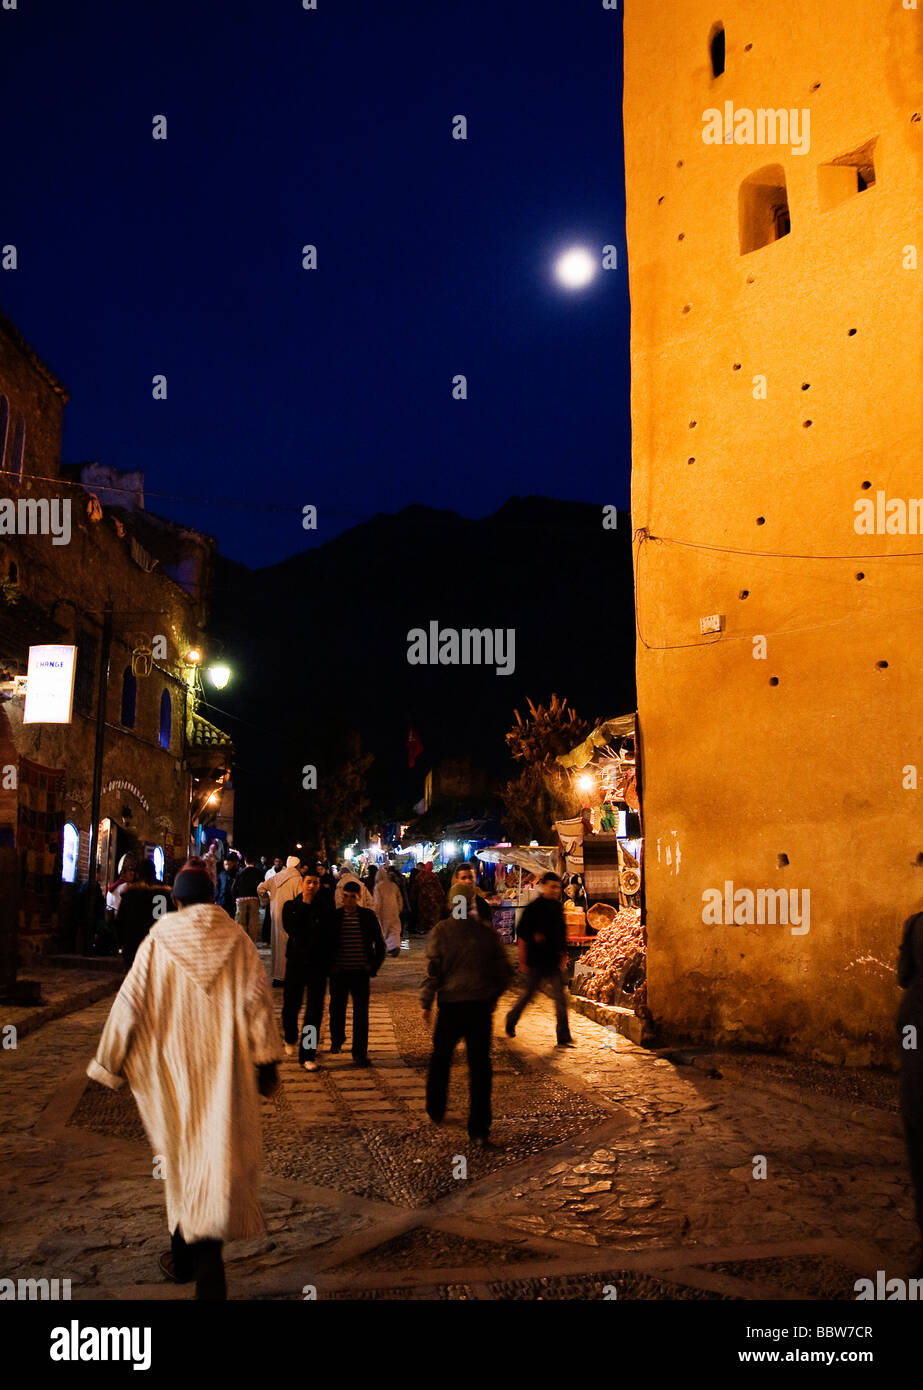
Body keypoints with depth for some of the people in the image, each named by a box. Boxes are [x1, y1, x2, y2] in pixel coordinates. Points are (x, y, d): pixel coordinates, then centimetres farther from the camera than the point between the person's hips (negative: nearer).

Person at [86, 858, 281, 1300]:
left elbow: (131, 1002, -4)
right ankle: (207, 1254, -14)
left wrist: (110, 1063, 6)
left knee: (183, 1153, 16)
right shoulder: (236, 940, -3)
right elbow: (257, 1001, -7)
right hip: (226, 1068, 0)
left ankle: (185, 1256, 28)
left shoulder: (158, 940, -5)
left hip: (175, 1066, 1)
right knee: (220, 1155, 2)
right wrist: (266, 1062, -2)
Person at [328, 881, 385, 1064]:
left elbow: (379, 943, 8)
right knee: (337, 1009, 14)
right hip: (338, 973, 1)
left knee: (361, 1013, -3)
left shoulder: (368, 916, 0)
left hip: (361, 973, -1)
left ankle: (360, 1052, 5)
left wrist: (374, 966, 1)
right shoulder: (334, 916, -2)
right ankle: (337, 1039, 41)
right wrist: (329, 966, 0)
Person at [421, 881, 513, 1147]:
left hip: (451, 1004, -1)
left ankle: (435, 1111, 35)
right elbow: (504, 970, 5)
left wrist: (426, 1003, 1)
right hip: (481, 1005, 1)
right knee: (480, 1065, 4)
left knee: (441, 1059, 20)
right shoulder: (487, 931, 0)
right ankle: (479, 1129, 3)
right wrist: (493, 995, 18)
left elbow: (433, 970, -7)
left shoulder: (441, 931, -6)